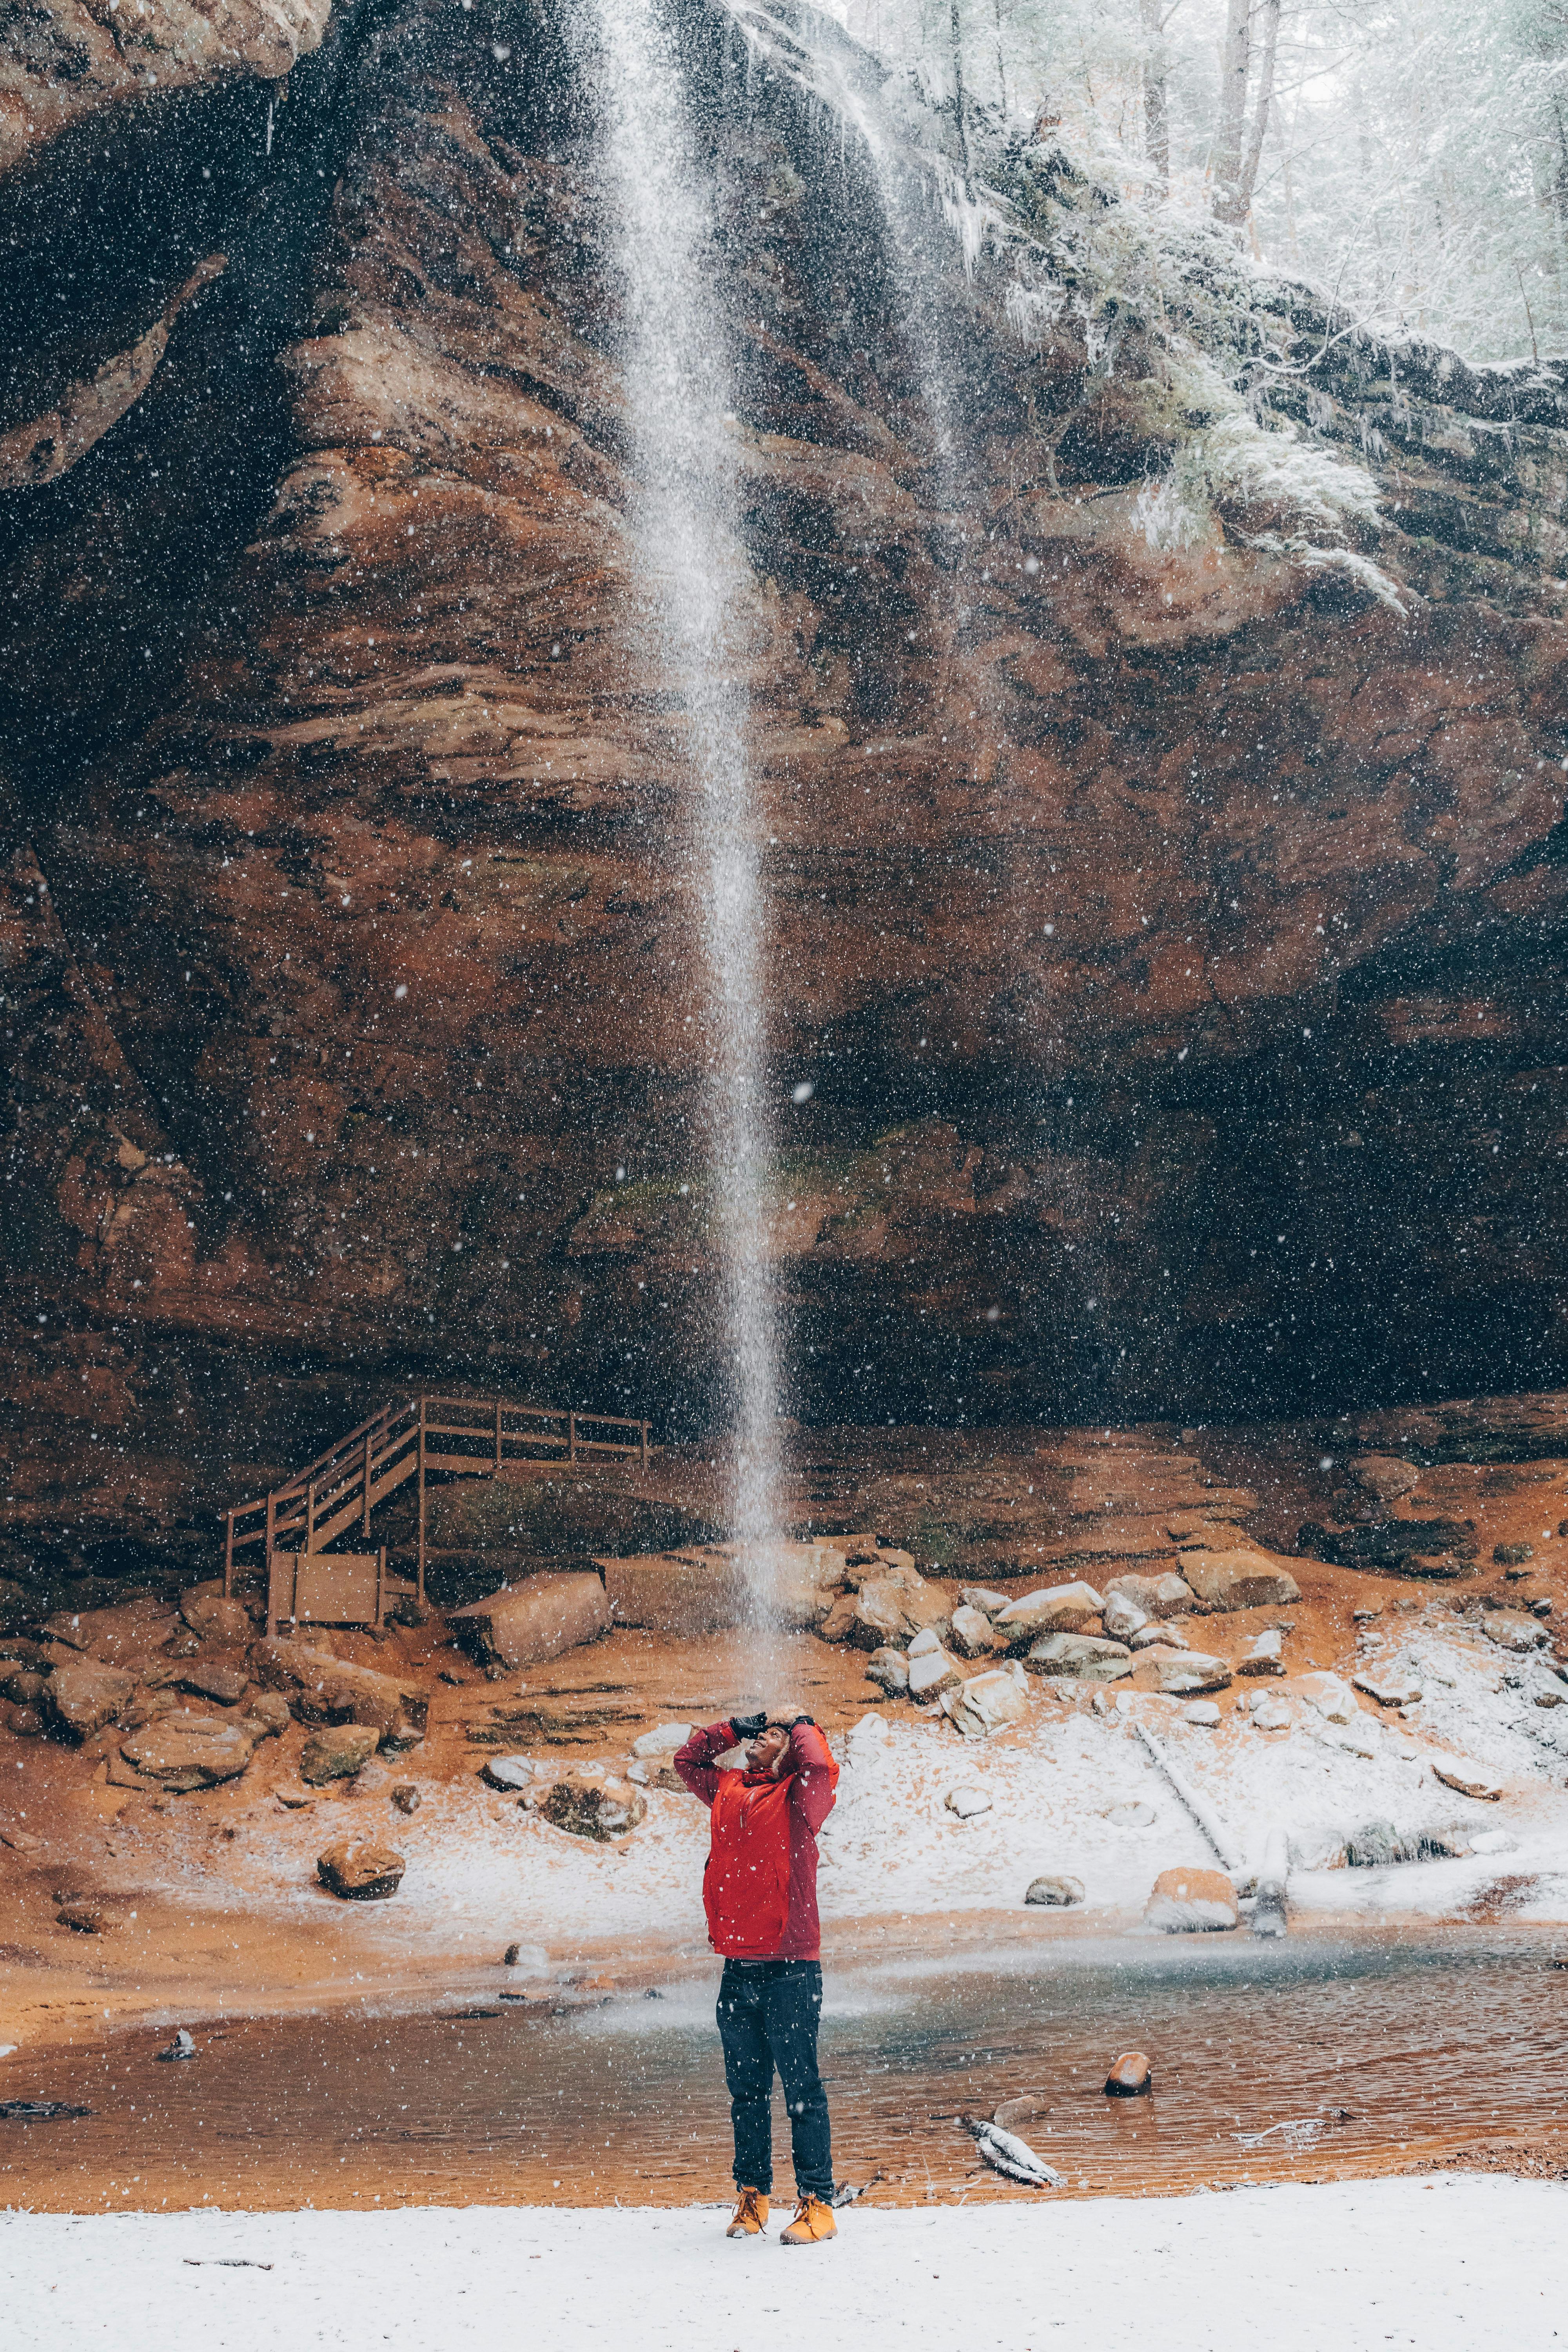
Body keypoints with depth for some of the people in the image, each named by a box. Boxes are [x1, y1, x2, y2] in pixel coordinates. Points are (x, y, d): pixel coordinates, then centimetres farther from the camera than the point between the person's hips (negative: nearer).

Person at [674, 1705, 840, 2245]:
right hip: (737, 1971, 6)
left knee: (801, 2090, -1)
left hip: (790, 1971, -6)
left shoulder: (798, 1795, -2)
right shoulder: (727, 1790, 14)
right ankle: (752, 2197, 22)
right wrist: (735, 1725, 17)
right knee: (746, 2091, 12)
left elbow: (821, 1768, -23)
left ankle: (817, 2205, 5)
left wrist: (801, 1724, -4)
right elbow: (687, 1758, 28)